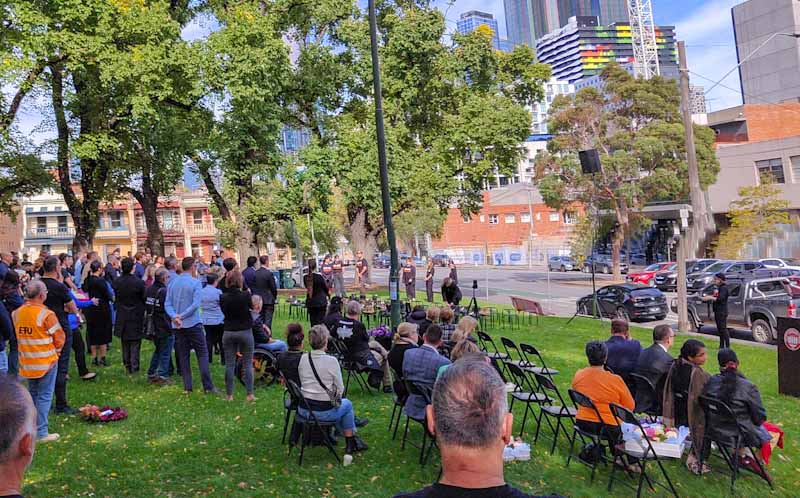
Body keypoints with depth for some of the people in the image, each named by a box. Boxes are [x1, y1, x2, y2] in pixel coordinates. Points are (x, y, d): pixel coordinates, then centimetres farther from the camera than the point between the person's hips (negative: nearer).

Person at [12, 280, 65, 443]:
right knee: (44, 396, 2)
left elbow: (17, 336, 11)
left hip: (27, 362, 6)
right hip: (46, 362, -6)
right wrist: (55, 350, 8)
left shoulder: (16, 313, 0)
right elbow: (59, 338, -11)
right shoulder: (46, 314, -18)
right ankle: (41, 432, 4)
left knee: (32, 394, 20)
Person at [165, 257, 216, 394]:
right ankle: (208, 387, -3)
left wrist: (174, 316, -12)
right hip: (193, 324, -5)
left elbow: (167, 304, 0)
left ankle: (187, 386, 11)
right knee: (202, 354, 0)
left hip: (178, 326, 5)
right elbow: (195, 304, -17)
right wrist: (181, 316, -13)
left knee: (183, 356, 10)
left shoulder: (172, 283, 7)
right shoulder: (195, 283, -8)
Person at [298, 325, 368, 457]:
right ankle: (350, 442, 33)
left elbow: (303, 383, 8)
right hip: (323, 412, -5)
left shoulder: (302, 358, -3)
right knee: (347, 404, 26)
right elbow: (340, 389, -8)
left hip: (303, 410, 5)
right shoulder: (331, 361, -17)